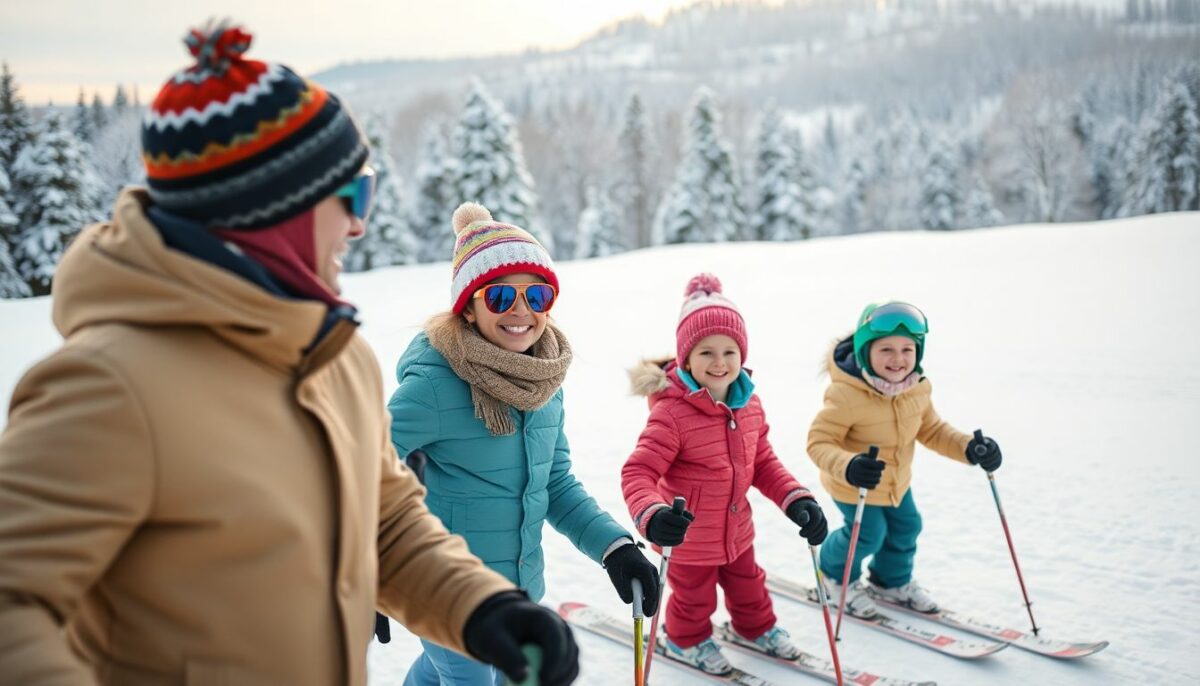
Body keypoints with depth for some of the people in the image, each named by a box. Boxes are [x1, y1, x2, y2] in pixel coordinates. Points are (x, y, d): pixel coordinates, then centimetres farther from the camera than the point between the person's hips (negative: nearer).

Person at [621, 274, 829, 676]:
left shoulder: (749, 406, -8)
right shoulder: (672, 413, -30)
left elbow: (763, 463, 3)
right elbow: (637, 473, -32)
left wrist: (797, 500, -9)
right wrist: (651, 516, -51)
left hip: (736, 530, 6)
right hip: (688, 539, -6)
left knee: (748, 586, 29)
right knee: (695, 597, 20)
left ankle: (757, 627, 60)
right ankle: (686, 639, 51)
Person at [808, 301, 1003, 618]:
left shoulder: (918, 389, -14)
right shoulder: (845, 395, -36)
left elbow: (931, 429, 1)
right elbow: (819, 441, -33)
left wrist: (969, 448, -16)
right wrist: (848, 467, -53)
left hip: (897, 481, 7)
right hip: (853, 487, -7)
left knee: (906, 528, 19)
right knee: (868, 535, 3)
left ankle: (892, 581, 49)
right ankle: (836, 576, 37)